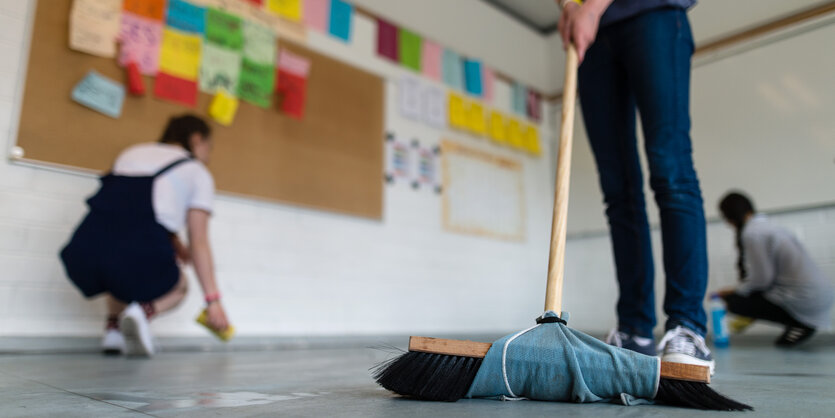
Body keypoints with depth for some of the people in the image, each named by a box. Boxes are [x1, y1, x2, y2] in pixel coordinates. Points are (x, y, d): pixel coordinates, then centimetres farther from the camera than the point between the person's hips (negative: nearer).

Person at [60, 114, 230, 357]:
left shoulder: (133, 152, 27)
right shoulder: (198, 172, 13)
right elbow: (199, 243, 7)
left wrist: (175, 246, 36)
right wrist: (213, 301, 9)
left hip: (82, 257, 5)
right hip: (138, 258, -5)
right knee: (177, 287, 28)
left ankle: (113, 327, 16)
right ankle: (143, 311, -4)